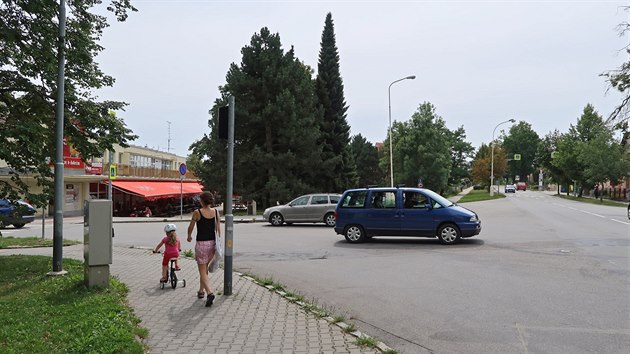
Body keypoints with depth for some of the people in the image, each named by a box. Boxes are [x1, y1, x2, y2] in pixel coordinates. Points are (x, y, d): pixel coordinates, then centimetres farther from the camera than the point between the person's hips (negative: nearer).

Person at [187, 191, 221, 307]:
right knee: (205, 268, 23)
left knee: (202, 271, 0)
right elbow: (218, 229, 2)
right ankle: (201, 291, 34)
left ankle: (210, 293, -18)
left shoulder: (197, 212, -11)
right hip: (212, 243, 5)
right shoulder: (216, 212, 0)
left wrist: (189, 236, 23)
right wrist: (218, 243, 11)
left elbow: (190, 227, 3)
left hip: (201, 244, -5)